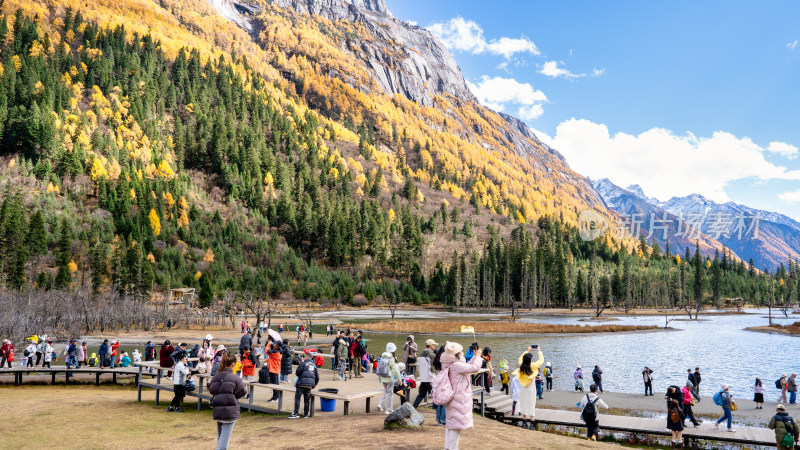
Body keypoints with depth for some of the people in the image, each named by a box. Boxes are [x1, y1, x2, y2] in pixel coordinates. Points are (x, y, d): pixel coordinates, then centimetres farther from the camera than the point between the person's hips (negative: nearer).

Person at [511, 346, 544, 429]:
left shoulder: (521, 365, -5)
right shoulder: (533, 366, -16)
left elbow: (521, 357, 18)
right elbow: (541, 360, -1)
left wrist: (527, 351, 22)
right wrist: (539, 351, 11)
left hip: (523, 388, 4)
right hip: (531, 388, -3)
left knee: (524, 404, 9)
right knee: (531, 404, 3)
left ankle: (524, 423, 13)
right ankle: (531, 424, 3)